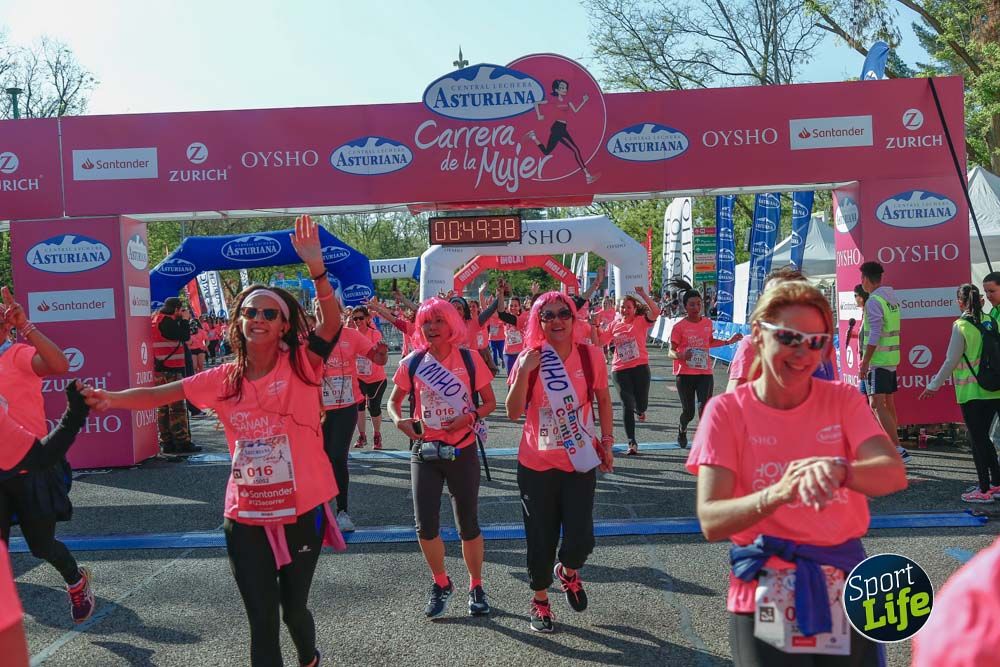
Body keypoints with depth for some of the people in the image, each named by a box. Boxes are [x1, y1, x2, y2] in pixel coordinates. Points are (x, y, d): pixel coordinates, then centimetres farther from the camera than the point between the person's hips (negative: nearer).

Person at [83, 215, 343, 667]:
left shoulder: (300, 366, -9)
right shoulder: (224, 380, -1)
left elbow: (332, 323, -23)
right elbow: (161, 394, -3)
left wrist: (316, 268, -36)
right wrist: (110, 399, -19)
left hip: (302, 511, -2)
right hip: (246, 518, 2)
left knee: (294, 607, 16)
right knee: (262, 621, 6)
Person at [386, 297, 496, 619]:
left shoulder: (470, 359, -5)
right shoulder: (412, 363, -2)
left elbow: (489, 402, 1)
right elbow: (393, 402, 8)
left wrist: (471, 417, -18)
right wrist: (399, 421, -14)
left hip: (463, 451, -1)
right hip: (425, 451, 1)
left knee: (468, 525, 7)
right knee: (425, 525, -2)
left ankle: (476, 586, 29)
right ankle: (441, 583, 24)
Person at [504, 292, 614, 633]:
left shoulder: (591, 355, -5)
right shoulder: (530, 358, -7)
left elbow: (603, 400, 9)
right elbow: (513, 413, -10)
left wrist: (606, 442, 7)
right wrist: (523, 372, -22)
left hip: (580, 462, 0)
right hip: (536, 464, 0)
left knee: (580, 539, -4)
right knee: (541, 539, 8)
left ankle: (568, 572, 33)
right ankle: (539, 601, 33)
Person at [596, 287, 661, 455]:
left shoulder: (641, 321, -1)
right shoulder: (614, 325, 8)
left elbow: (656, 312, -19)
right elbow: (599, 342, 8)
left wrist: (643, 295, -24)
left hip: (640, 367, -1)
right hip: (620, 370, 2)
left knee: (641, 404, 4)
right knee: (627, 405, -1)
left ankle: (639, 409, 45)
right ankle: (632, 442, 5)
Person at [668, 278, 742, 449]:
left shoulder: (708, 323, 7)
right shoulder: (679, 326, -8)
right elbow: (671, 351, -8)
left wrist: (728, 342, 18)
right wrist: (681, 355, -29)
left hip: (705, 372, 3)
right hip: (685, 374, -3)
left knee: (705, 409, -12)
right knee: (688, 412, 7)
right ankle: (682, 430, 40)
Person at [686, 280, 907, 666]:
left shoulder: (843, 400, -1)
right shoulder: (727, 411, -9)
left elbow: (894, 474, -17)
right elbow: (710, 522, -17)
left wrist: (838, 471, -38)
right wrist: (776, 494, -36)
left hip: (845, 590, 3)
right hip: (764, 598, -2)